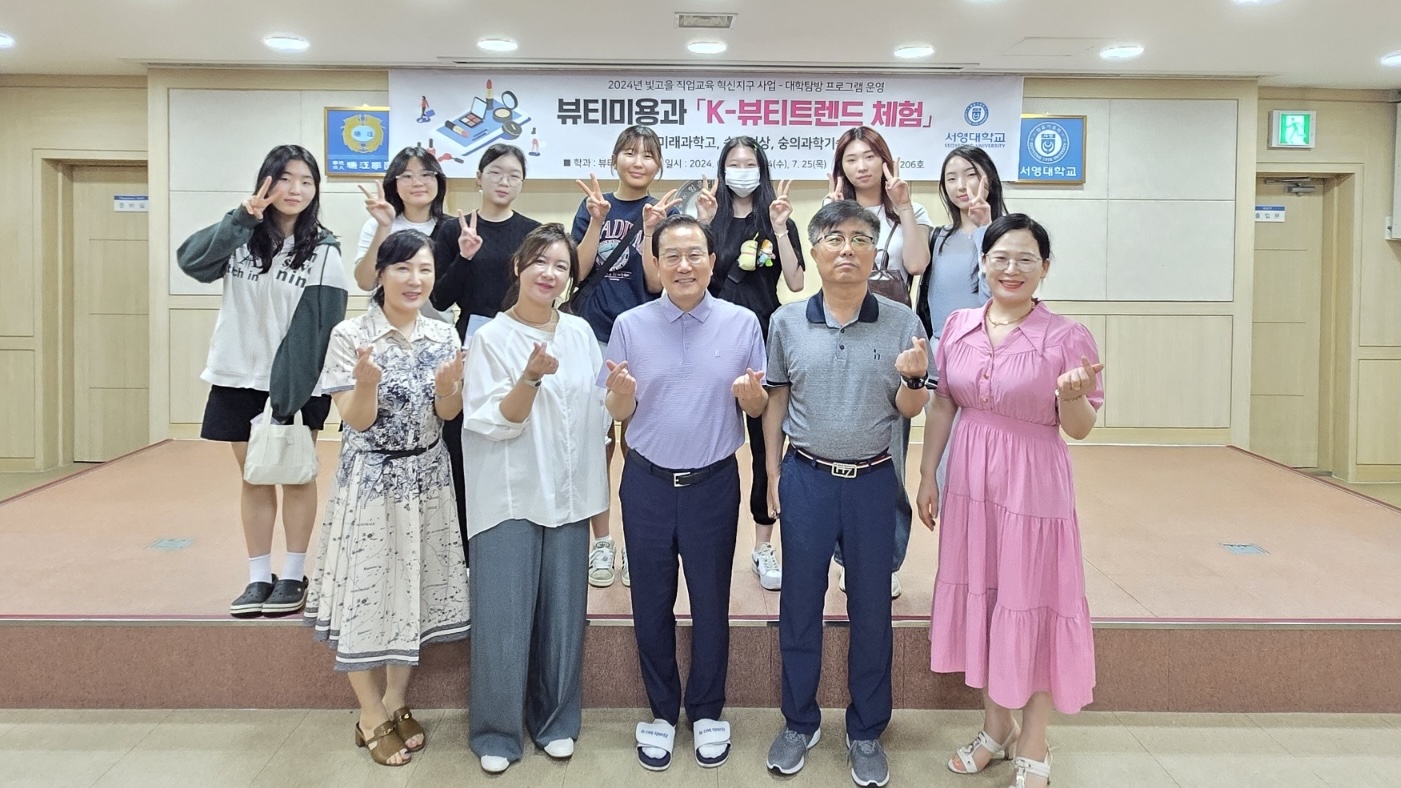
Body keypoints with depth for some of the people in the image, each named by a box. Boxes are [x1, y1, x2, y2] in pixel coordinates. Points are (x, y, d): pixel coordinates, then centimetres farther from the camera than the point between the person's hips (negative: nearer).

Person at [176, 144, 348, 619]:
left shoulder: (323, 251, -4)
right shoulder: (242, 238, 5)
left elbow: (322, 327, -9)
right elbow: (190, 260, -12)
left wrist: (296, 389, -15)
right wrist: (240, 219, -20)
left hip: (294, 384, -3)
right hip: (239, 379, 3)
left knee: (297, 477, 6)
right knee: (254, 478, 10)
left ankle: (293, 578, 17)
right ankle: (258, 579, 19)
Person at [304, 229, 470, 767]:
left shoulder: (443, 335, 2)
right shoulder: (350, 335, -11)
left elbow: (447, 416, 1)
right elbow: (356, 421, -13)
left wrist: (447, 388, -21)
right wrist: (367, 382, -33)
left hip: (427, 477, 4)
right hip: (371, 479, -4)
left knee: (416, 591, 12)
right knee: (369, 591, 3)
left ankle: (396, 703, 29)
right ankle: (371, 717, 20)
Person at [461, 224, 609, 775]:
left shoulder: (581, 332, 6)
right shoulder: (491, 338, -6)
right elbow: (497, 423, -13)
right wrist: (531, 376, -26)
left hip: (568, 494, 4)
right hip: (510, 497, -4)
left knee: (563, 614, 9)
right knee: (505, 617, -1)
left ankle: (555, 720, 26)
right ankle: (496, 731, 17)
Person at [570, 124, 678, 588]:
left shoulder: (666, 212, 1)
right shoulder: (593, 206, 5)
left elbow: (657, 283, -7)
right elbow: (577, 272, -4)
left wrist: (649, 229, -18)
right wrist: (598, 221, -14)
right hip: (593, 334, 1)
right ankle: (600, 542, 18)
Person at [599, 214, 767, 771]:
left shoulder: (742, 323, -3)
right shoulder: (630, 326, -2)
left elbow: (759, 409, 3)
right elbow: (619, 414, 2)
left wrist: (749, 393, -20)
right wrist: (622, 391, -20)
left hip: (713, 482, 0)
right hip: (647, 482, 1)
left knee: (711, 602, 11)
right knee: (651, 603, 11)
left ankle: (706, 711, 30)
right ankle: (661, 711, 29)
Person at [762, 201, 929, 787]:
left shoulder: (901, 322, -3)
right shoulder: (787, 322, -1)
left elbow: (909, 411, 1)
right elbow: (776, 400, 8)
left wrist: (912, 376, -21)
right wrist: (773, 472, 6)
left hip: (872, 481, 0)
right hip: (805, 478, 1)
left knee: (871, 608, 9)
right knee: (800, 604, 10)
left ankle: (866, 732, 27)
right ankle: (799, 722, 29)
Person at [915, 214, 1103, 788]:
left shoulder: (1066, 337, -10)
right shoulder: (959, 326, 2)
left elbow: (1079, 430, -8)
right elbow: (942, 406, 8)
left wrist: (1074, 396, -28)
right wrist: (926, 475, 6)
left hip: (1033, 484, -4)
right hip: (969, 481, 4)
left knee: (1033, 605, 5)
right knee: (980, 598, 14)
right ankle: (995, 728, 34)